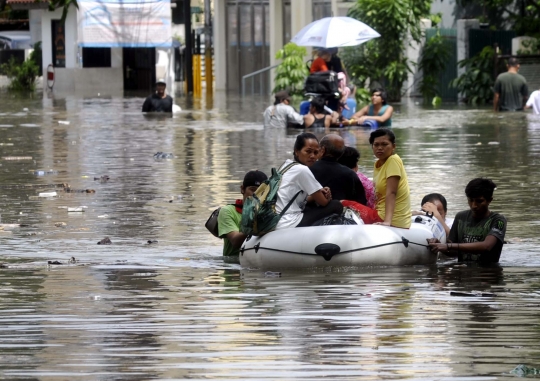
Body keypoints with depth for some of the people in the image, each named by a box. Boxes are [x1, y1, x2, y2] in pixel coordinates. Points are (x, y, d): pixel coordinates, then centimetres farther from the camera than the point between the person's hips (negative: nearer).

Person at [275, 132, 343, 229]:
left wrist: (320, 194, 3)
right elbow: (323, 202, -7)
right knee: (336, 206, -2)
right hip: (289, 225, -10)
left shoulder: (287, 166, 14)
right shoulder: (302, 170, -12)